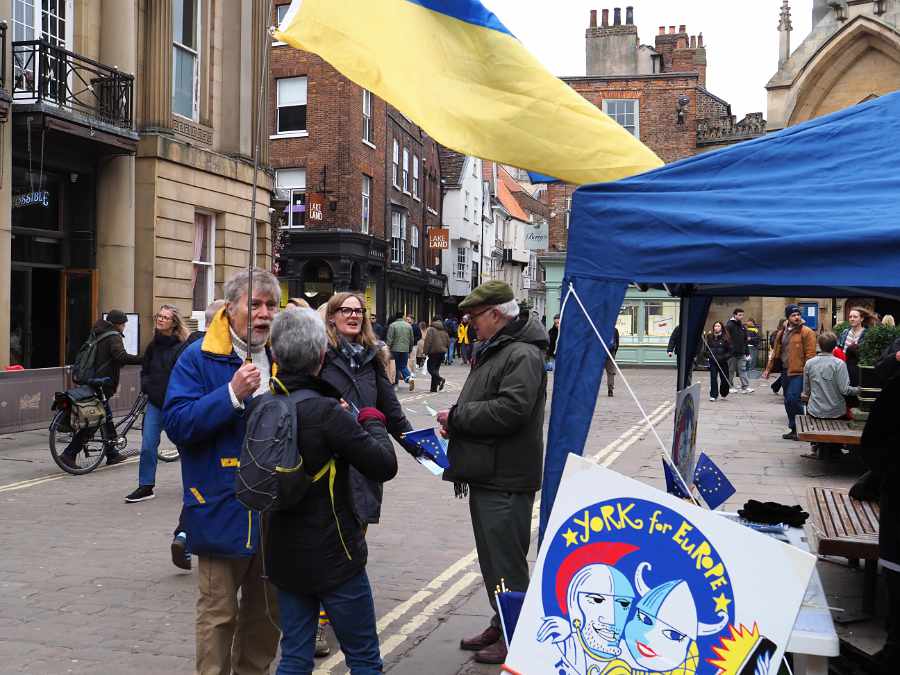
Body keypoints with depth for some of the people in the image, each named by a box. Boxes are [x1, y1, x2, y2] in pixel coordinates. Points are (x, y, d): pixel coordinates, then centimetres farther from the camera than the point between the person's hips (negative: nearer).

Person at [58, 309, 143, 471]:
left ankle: (112, 453, 25)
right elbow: (122, 356, -29)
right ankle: (69, 454, -8)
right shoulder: (114, 337, -12)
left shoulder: (96, 333, 16)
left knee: (105, 417, 17)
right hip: (103, 384, -10)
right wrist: (143, 360, -30)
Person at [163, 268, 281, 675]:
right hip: (223, 507, -5)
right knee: (219, 612, 4)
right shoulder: (199, 358, -8)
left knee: (268, 608, 18)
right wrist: (232, 393, -25)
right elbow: (176, 422, -17)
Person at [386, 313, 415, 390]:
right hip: (405, 350, 3)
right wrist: (410, 349, 21)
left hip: (395, 349, -3)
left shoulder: (392, 325, -6)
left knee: (396, 366, 7)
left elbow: (389, 339, -10)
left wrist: (388, 348, -5)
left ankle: (395, 382, 14)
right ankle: (410, 378, -16)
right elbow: (412, 339, 12)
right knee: (403, 366, 7)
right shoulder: (409, 326, 7)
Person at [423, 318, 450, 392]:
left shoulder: (431, 329, -7)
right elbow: (448, 341, 14)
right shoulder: (444, 330, 11)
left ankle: (440, 379, -24)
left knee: (431, 368, -1)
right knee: (436, 369, 12)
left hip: (434, 352, -6)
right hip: (442, 352, 6)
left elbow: (428, 341, -13)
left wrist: (425, 351, -7)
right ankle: (434, 388, 10)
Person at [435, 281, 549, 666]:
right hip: (486, 474, 10)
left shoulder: (522, 355, -16)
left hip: (506, 480, -10)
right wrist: (455, 423, 5)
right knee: (491, 556, 19)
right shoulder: (492, 351, 17)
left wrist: (456, 417, -17)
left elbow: (510, 410, -27)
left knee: (507, 560, -2)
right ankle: (500, 624, 31)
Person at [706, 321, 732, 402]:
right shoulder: (710, 337, 5)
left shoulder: (725, 338, -3)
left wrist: (724, 357, -13)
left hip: (722, 362, -1)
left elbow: (730, 350, -3)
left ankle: (724, 394, 27)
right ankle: (713, 395, -2)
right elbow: (707, 349, 13)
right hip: (713, 361, 1)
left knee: (724, 378, 6)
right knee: (713, 378, -6)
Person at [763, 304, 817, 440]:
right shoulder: (782, 333, 14)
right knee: (788, 402, 11)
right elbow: (776, 352, 18)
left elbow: (810, 354, -12)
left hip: (798, 372, -7)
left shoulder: (807, 332, -7)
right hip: (785, 371, 7)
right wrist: (768, 369, 14)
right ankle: (794, 430, 21)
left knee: (792, 399, -17)